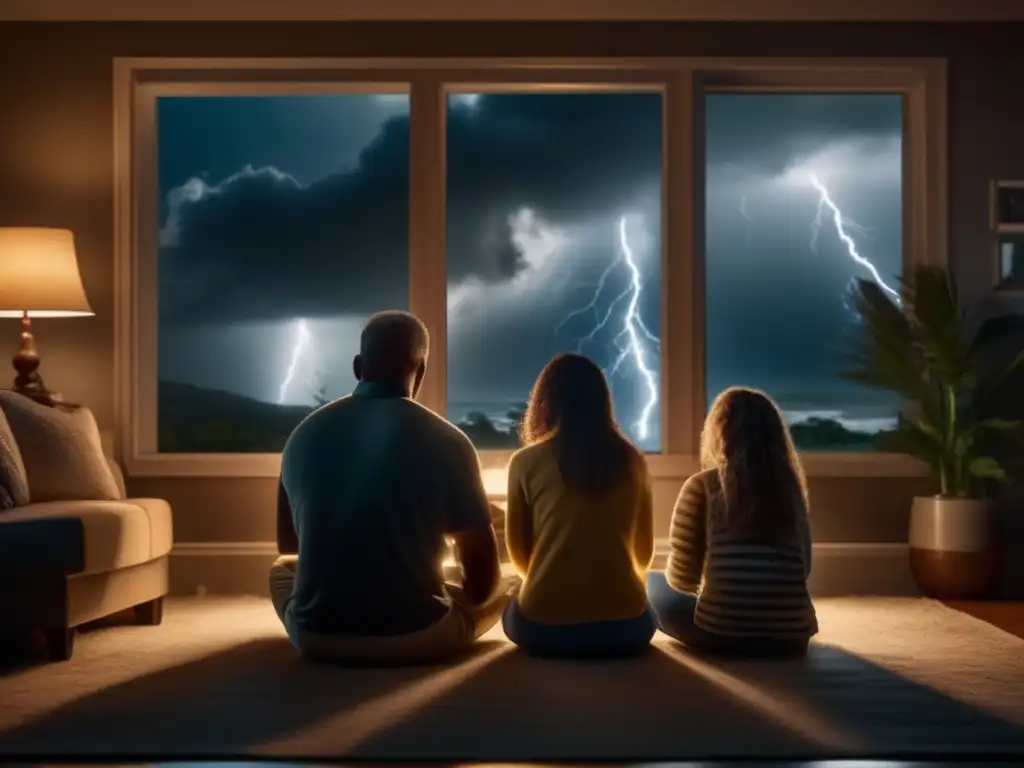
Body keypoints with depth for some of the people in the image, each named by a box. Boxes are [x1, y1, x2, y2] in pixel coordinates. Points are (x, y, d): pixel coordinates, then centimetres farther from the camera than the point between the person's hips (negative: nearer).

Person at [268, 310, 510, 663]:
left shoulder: (304, 434, 1)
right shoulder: (446, 441, -9)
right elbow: (483, 580, -3)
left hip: (316, 636, 3)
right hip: (417, 637, -3)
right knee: (502, 588, 23)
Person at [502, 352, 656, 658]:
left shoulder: (526, 462, -3)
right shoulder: (631, 460, 4)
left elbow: (519, 552, 9)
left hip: (543, 625, -1)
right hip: (624, 626, 1)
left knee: (511, 612, 34)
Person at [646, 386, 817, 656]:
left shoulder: (702, 485, -1)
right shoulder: (790, 486, 9)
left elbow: (681, 579, 2)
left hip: (720, 633, -6)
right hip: (790, 637, 6)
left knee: (652, 585, 20)